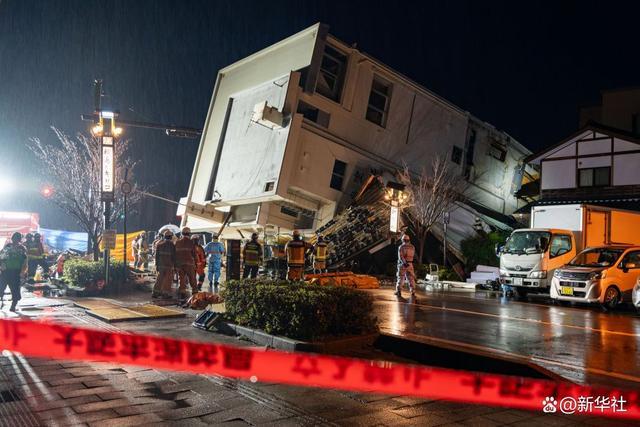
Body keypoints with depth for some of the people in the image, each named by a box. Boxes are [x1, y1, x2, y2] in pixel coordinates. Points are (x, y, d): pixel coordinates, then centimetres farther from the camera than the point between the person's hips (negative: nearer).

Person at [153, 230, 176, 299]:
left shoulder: (159, 245, 4)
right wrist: (175, 265, -1)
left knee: (159, 279, 14)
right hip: (169, 265, -4)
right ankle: (165, 293, 4)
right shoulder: (172, 245, -9)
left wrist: (157, 265, 13)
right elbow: (174, 256, -8)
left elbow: (157, 256, 6)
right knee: (168, 279, 4)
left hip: (161, 265, 5)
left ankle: (156, 292, 13)